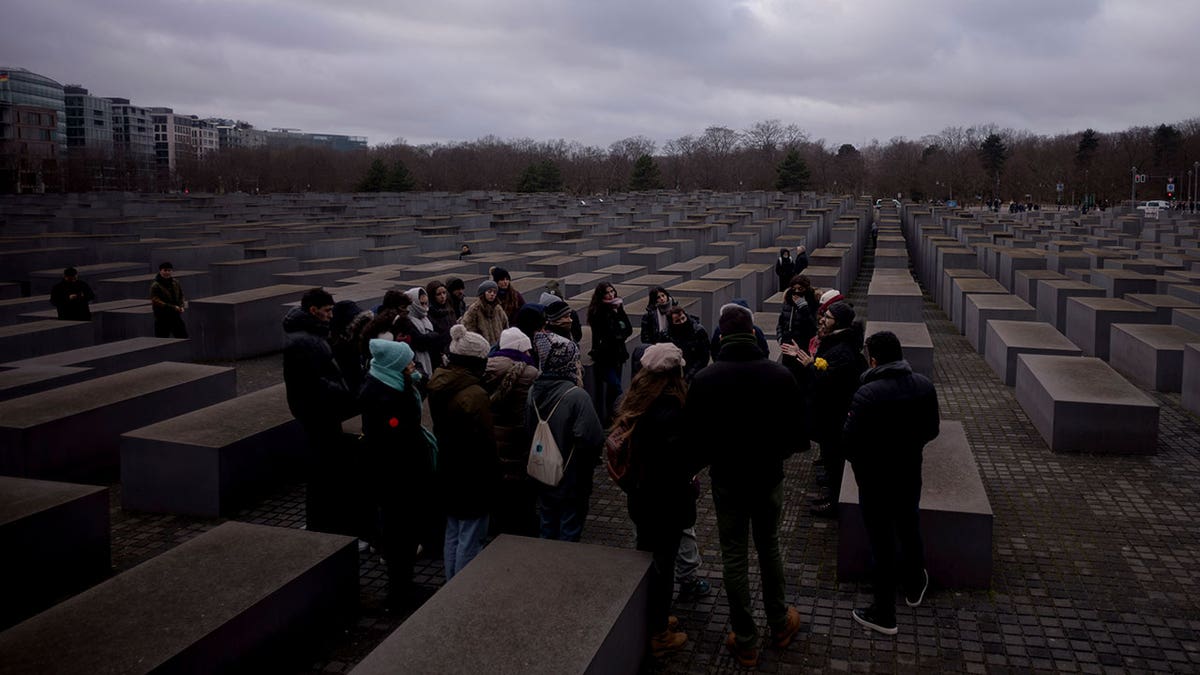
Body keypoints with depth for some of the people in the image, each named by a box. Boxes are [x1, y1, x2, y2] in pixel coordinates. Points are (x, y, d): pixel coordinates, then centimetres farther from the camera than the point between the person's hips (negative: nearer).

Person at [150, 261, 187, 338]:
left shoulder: (176, 283, 8)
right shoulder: (155, 285, -10)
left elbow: (181, 296, 16)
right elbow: (156, 301, -17)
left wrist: (182, 306, -6)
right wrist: (173, 307, -23)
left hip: (176, 315, 5)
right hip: (162, 317, -5)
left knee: (184, 337, 8)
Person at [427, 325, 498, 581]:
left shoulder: (439, 386, 1)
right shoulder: (475, 395, -25)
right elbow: (486, 443, -21)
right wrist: (492, 480, -10)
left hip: (448, 473, 9)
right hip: (473, 479, -9)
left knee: (452, 534, 20)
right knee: (470, 540, 3)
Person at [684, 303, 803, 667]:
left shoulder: (704, 379, -16)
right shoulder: (780, 375, -13)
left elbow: (693, 436, -10)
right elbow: (798, 431, -6)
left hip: (727, 481, -1)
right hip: (769, 478, 2)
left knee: (734, 558, 10)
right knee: (769, 549, 21)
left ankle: (745, 642, 20)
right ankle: (780, 624, 36)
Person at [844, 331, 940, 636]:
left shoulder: (867, 394, -28)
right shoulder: (924, 385, -9)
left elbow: (850, 441, -23)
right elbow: (931, 430, 3)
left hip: (875, 479, -5)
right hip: (910, 473, 5)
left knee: (882, 543, 8)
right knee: (910, 530, 27)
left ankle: (884, 614, 20)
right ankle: (914, 586, 49)